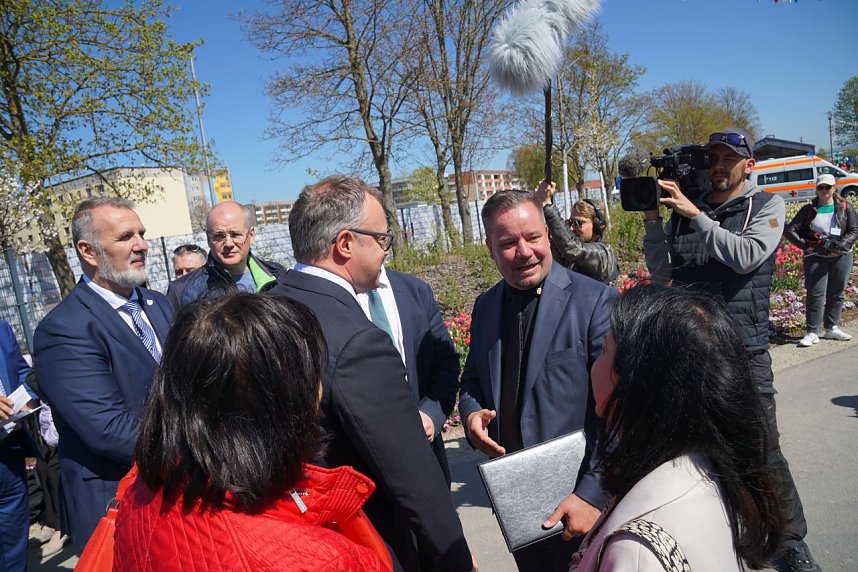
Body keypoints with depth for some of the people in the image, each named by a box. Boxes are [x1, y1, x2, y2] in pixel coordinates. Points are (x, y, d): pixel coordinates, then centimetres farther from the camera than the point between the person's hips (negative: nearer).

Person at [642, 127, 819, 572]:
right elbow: (662, 273, 4)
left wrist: (695, 215, -18)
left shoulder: (766, 205, 1)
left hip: (743, 351, -3)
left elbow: (746, 256, -17)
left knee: (763, 451, 6)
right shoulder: (683, 209, 8)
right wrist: (651, 219, -6)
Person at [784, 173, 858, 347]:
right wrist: (805, 245, -14)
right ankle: (813, 332, -3)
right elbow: (790, 230, -2)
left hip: (841, 256, 2)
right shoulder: (809, 209, 2)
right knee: (816, 293, -6)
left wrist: (841, 244, -16)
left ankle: (832, 328, 23)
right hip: (816, 257, -2)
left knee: (837, 293, 10)